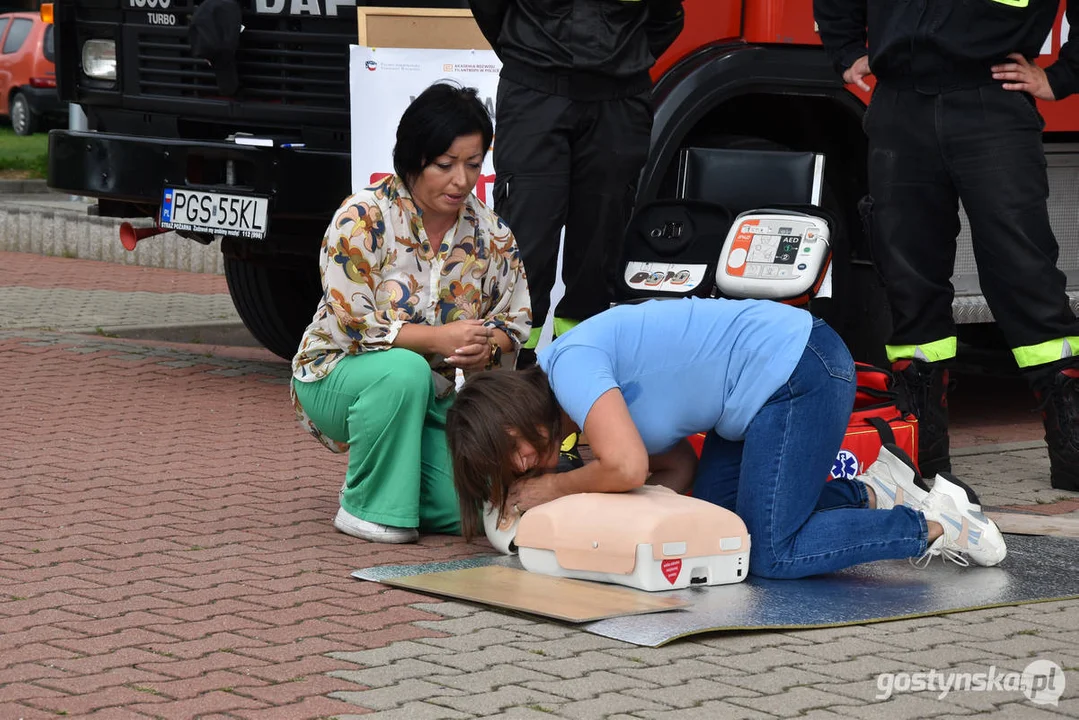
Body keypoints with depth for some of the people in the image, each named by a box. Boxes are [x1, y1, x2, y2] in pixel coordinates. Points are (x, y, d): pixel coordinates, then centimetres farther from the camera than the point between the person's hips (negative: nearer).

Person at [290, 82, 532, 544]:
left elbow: (516, 321, 5)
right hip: (336, 380, -4)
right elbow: (349, 324, -22)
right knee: (404, 370, -39)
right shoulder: (362, 219, -17)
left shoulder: (490, 234, -1)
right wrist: (440, 338, -28)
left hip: (434, 398, 4)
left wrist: (487, 347, -20)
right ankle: (369, 507, -20)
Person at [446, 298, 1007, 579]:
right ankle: (869, 493, 14)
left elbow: (627, 468, -28)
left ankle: (932, 526, -3)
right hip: (772, 380, 10)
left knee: (771, 555, -12)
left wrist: (555, 489, -8)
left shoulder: (570, 362, -16)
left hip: (802, 374, -10)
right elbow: (679, 470, 11)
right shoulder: (598, 395, 13)